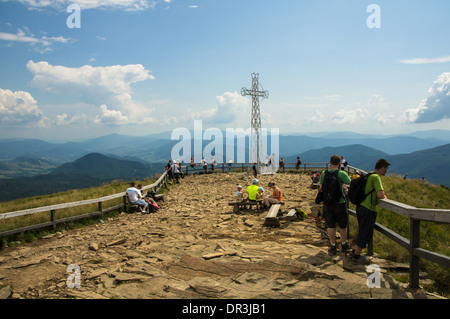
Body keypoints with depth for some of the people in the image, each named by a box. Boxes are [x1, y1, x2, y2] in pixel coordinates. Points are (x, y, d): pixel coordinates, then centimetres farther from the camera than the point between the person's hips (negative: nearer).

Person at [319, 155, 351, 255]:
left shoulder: (324, 173, -1)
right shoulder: (341, 173, -12)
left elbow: (321, 188, 7)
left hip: (327, 203, 3)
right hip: (339, 202, -2)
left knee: (330, 225, 8)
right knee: (342, 225, 15)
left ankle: (333, 246, 14)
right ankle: (344, 244, 29)